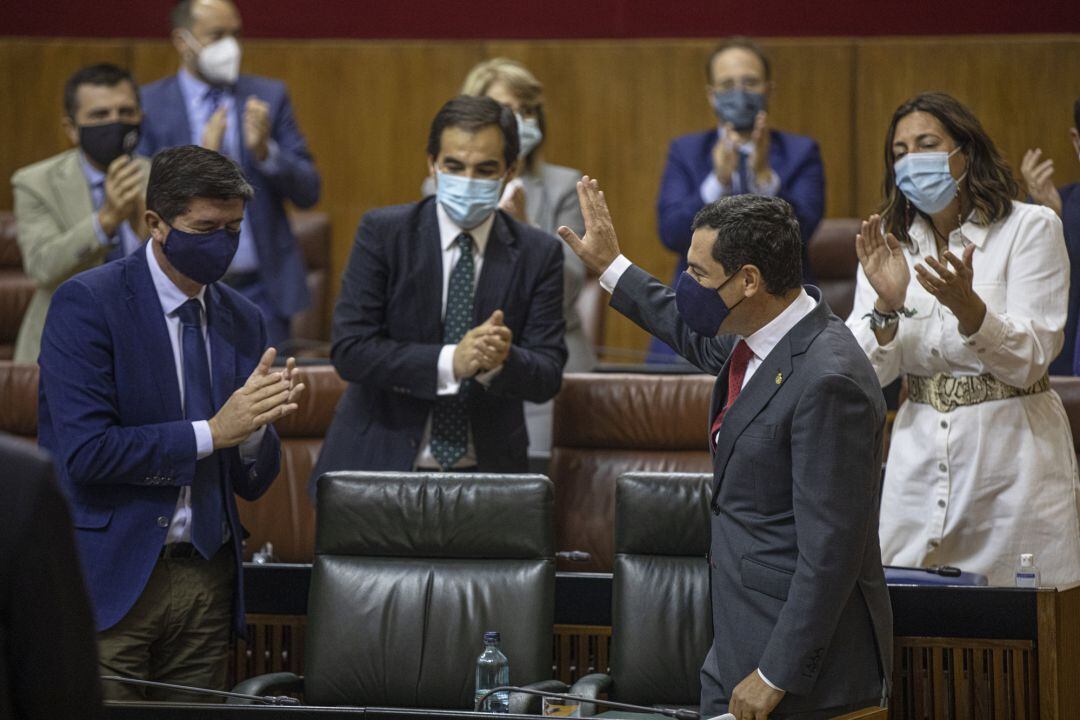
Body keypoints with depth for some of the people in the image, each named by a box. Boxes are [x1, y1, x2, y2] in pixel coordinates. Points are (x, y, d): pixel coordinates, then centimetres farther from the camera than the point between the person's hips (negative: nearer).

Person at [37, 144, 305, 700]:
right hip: (110, 578, -5)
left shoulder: (242, 321, 11)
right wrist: (211, 431, -16)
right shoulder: (86, 303, -7)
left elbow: (252, 483, 12)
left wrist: (255, 424, -10)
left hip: (207, 580, 5)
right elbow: (85, 451, -17)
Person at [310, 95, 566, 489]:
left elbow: (547, 376, -1)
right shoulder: (382, 232, -2)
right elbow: (348, 349, -11)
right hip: (379, 463, -1)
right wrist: (451, 361, -22)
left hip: (485, 472, 2)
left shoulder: (539, 253, 2)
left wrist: (502, 360, -23)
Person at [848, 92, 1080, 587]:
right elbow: (869, 373, 1)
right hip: (920, 452, 4)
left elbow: (1029, 360, -11)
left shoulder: (1031, 228, -3)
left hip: (1011, 457, -3)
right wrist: (887, 306, -18)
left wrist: (967, 307, -28)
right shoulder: (889, 241, 8)